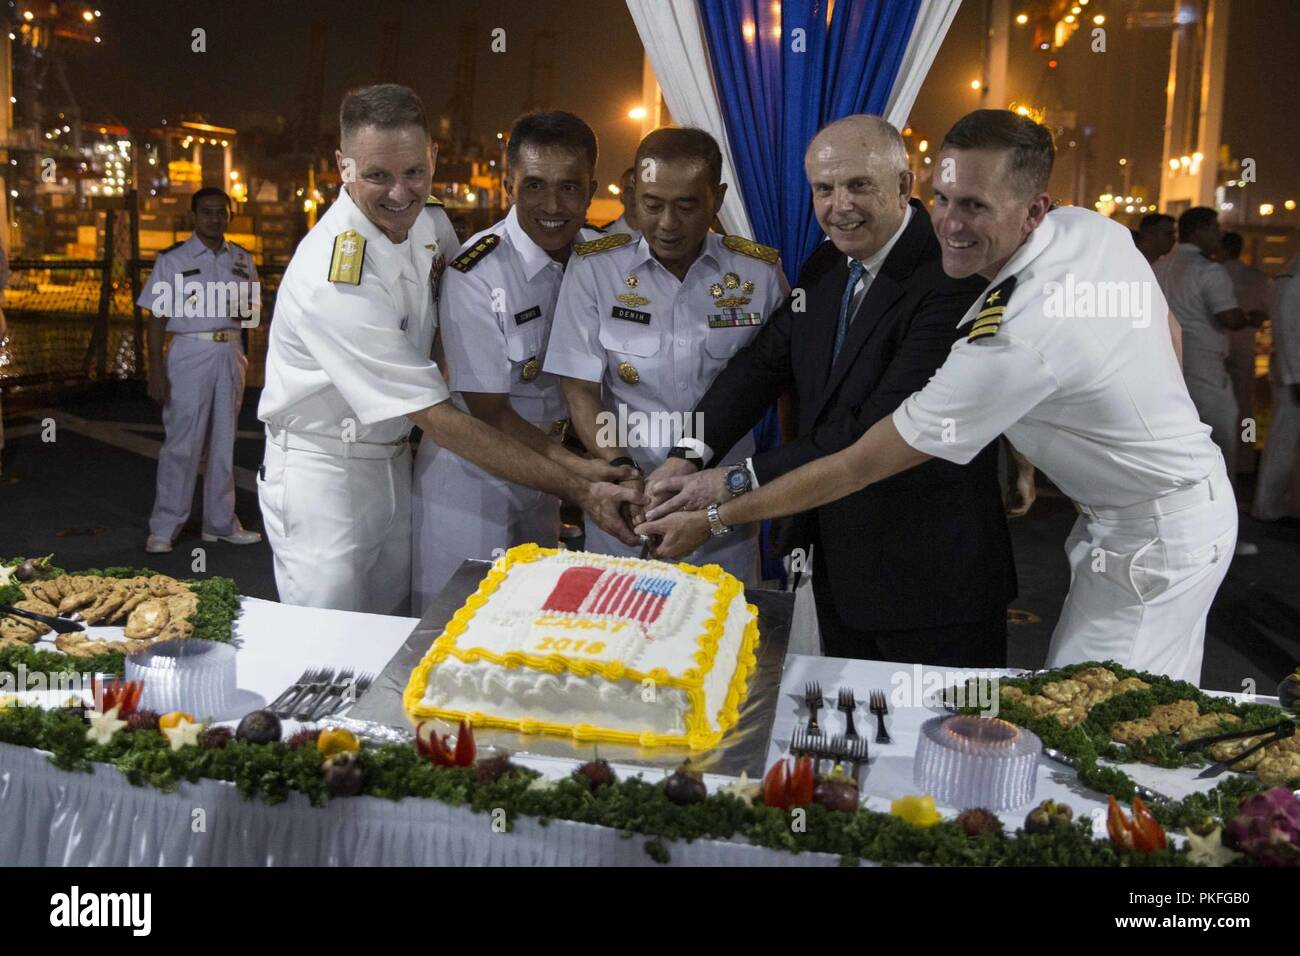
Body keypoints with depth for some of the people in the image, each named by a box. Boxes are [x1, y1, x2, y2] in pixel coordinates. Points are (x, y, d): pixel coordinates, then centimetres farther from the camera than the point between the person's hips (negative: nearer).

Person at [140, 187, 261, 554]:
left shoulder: (242, 260, 9)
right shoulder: (172, 260, -3)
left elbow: (254, 309, 18)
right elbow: (156, 319, -5)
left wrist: (244, 310, -7)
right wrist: (156, 371, -11)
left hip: (230, 353, 4)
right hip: (189, 354, -4)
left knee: (223, 441, 11)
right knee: (181, 442, -5)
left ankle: (221, 523, 20)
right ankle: (164, 528, 5)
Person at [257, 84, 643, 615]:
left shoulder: (422, 223, -4)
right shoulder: (335, 279, -29)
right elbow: (439, 420, -30)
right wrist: (579, 490, -31)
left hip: (393, 465, 7)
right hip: (321, 473, -7)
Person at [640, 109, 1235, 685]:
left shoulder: (1013, 342, -32)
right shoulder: (1092, 227, -7)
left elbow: (857, 468, -25)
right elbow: (1165, 329, 13)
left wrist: (714, 518, -17)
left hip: (1151, 537, -9)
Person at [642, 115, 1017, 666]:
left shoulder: (952, 281, -23)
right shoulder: (827, 264, 5)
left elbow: (882, 429, -28)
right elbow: (765, 360, 3)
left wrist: (741, 483, -26)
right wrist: (688, 456, -12)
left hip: (930, 578, -7)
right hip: (838, 566, 8)